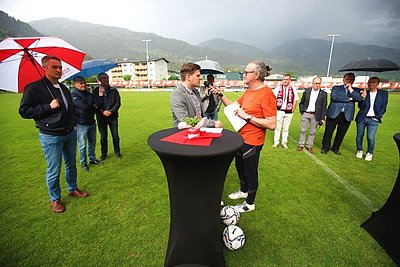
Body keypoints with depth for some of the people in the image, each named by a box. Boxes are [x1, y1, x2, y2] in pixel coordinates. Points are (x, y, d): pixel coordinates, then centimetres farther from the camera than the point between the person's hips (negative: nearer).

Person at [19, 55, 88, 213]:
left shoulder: (64, 88, 13)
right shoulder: (34, 88, -8)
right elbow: (24, 111, -10)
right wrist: (48, 107, -20)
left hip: (70, 134, 7)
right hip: (51, 136, -6)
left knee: (71, 164, 17)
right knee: (54, 170, 3)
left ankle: (73, 189, 36)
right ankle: (54, 199, 23)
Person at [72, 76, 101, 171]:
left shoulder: (89, 94, 8)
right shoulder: (74, 95, -11)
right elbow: (84, 107, -21)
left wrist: (90, 108, -10)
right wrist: (93, 107, -5)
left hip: (91, 123, 6)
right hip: (81, 124, -6)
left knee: (92, 142, 17)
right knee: (82, 145, 4)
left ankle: (92, 159, 33)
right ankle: (83, 163, 19)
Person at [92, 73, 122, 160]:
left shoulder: (114, 90, 3)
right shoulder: (95, 91, 1)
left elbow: (118, 103, -1)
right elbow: (95, 104, -3)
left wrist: (111, 111, -12)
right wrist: (102, 112, -16)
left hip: (113, 117, 0)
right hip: (101, 117, 0)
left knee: (115, 136, 7)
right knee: (103, 137, 9)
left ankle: (117, 152, 23)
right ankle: (104, 153, 24)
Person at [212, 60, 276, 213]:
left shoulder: (266, 94, -21)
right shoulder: (249, 91, 7)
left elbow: (272, 124, -26)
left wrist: (247, 116, -25)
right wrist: (221, 95, 0)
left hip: (252, 141, -9)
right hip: (241, 137, 9)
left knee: (250, 172, 9)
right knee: (239, 166, 24)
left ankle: (250, 203, 33)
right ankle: (243, 191, 50)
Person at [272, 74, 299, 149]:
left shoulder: (293, 89, 3)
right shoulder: (277, 88, 1)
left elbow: (295, 100, 7)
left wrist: (293, 110, 0)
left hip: (289, 112, 1)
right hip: (279, 111, -1)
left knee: (286, 128, 8)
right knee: (278, 127, 5)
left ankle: (284, 143, 18)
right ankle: (276, 142, 13)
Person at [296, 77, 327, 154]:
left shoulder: (323, 94, 0)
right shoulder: (306, 91, 4)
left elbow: (324, 107, 1)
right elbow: (301, 103, 12)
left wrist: (322, 118, -3)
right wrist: (302, 111, 1)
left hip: (315, 116, -1)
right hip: (305, 114, 1)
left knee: (312, 132, 7)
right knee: (303, 130, 7)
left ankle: (309, 146, 19)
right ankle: (301, 145, 17)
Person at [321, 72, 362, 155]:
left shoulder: (356, 90, 15)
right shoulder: (336, 88, 7)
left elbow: (359, 99, -5)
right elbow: (334, 97, -13)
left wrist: (350, 89, -4)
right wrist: (349, 99, -8)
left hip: (347, 115, 3)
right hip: (334, 113, -2)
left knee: (341, 133, 7)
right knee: (328, 132, 1)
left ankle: (335, 148, 22)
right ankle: (325, 147, 15)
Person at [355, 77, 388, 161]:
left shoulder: (383, 93, 3)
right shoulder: (364, 93, 2)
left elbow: (383, 107, 4)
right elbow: (360, 107, -3)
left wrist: (377, 117, -5)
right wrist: (363, 98, -18)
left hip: (373, 119, -1)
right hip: (362, 118, 1)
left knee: (370, 138, -8)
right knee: (359, 136, 8)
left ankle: (370, 153, 14)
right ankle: (359, 151, 28)